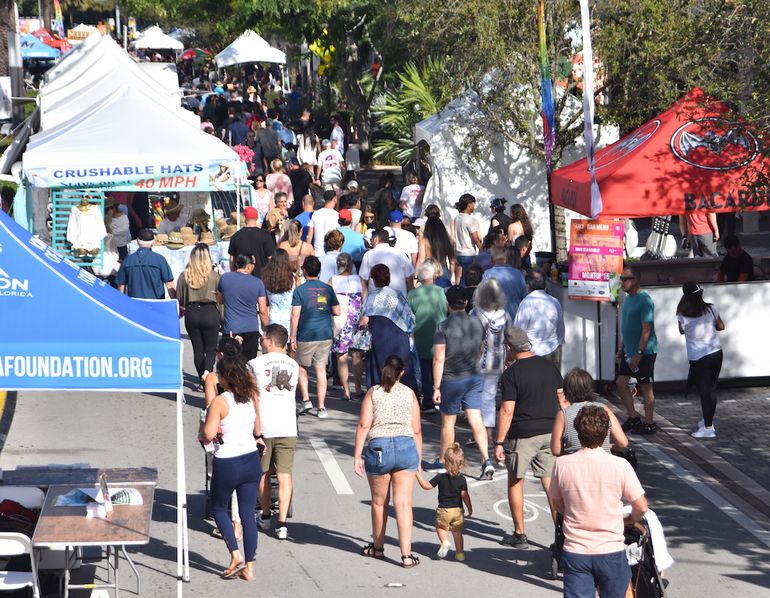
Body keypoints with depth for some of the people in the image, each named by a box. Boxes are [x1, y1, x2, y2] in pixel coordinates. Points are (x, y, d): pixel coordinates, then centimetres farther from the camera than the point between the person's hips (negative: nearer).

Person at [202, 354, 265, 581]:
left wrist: (205, 435, 0)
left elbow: (208, 434, -20)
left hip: (226, 464, -5)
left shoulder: (220, 402, -16)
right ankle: (249, 567, 11)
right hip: (251, 460, 5)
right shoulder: (252, 397, 1)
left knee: (219, 507, 18)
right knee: (248, 512, 10)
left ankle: (235, 554, 4)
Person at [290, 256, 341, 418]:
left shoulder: (300, 290, -8)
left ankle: (306, 399, 6)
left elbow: (295, 315, -11)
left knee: (302, 367, 17)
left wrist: (292, 337, -6)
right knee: (321, 370, 6)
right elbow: (337, 312, 6)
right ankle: (321, 407, 5)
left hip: (306, 336, -3)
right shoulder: (327, 289, 4)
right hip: (325, 335, 3)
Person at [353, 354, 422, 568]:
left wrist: (357, 456, -1)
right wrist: (418, 459, 16)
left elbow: (363, 426, -3)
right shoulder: (409, 394, 9)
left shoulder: (373, 393, 5)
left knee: (379, 502, 15)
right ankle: (406, 554, -9)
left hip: (378, 447, -1)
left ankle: (378, 547, 31)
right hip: (406, 447, 1)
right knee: (403, 503, -1)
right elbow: (417, 431, 8)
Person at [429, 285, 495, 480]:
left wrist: (436, 387, -11)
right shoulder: (477, 324, 2)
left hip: (451, 380, -4)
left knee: (448, 422, 10)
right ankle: (486, 460, -12)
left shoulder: (444, 327, -14)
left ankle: (443, 461, 24)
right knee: (476, 420, 1)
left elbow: (439, 359, -15)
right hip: (474, 377, 4)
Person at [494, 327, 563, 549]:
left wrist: (499, 443, -10)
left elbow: (507, 411, -15)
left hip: (523, 435, -4)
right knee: (551, 483, 6)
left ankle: (519, 534, 16)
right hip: (550, 431, 5)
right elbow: (561, 399, 11)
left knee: (515, 482, 12)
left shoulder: (511, 374, -12)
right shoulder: (549, 366, 5)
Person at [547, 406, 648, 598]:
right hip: (611, 552, -1)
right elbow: (641, 507, -3)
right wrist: (628, 520, 19)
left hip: (575, 552, 1)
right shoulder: (620, 466, -12)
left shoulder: (562, 464, -7)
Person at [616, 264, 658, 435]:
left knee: (646, 386, 0)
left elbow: (646, 329, -21)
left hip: (644, 352, -9)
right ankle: (633, 418, 19)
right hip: (629, 351, 9)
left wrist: (639, 354, -22)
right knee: (621, 382, 8)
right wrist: (620, 351, 18)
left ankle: (649, 424, 9)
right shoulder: (628, 299, 10)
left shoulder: (644, 300, -18)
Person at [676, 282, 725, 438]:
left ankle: (708, 428, 3)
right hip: (716, 353, 4)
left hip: (698, 358, -4)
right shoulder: (711, 309, -4)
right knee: (711, 388, 17)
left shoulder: (683, 315, -13)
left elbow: (682, 331, 6)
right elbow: (721, 326, 10)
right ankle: (708, 421, 31)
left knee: (704, 391, 2)